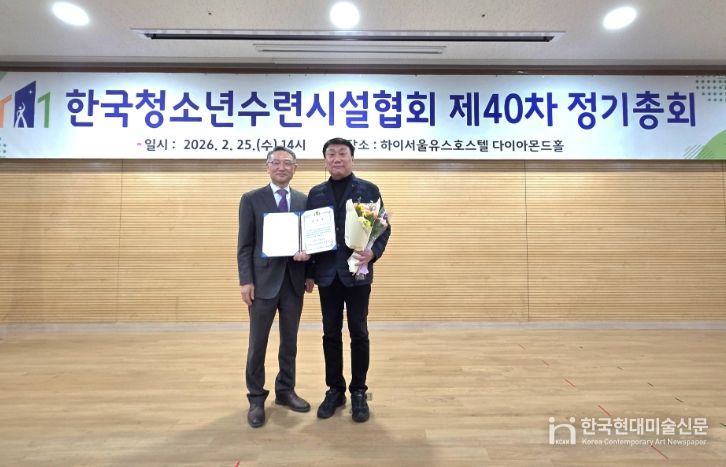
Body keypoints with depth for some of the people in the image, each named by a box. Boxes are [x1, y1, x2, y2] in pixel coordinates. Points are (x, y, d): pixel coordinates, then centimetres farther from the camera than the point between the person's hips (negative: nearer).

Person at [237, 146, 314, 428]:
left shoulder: (305, 200, 8)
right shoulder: (251, 200, 0)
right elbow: (244, 245, -3)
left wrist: (307, 253, -8)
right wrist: (245, 281, -9)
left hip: (294, 280, 3)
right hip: (263, 280, -3)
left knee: (290, 340, 13)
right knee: (257, 343, 6)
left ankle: (285, 391, 30)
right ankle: (256, 398, 22)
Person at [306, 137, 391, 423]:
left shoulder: (369, 190, 1)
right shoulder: (315, 193, 9)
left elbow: (383, 228, 0)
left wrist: (373, 253, -19)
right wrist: (309, 272, 6)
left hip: (357, 273, -2)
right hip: (327, 274, 3)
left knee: (358, 333, 5)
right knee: (331, 333, 10)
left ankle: (358, 392, 22)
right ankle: (334, 390, 25)